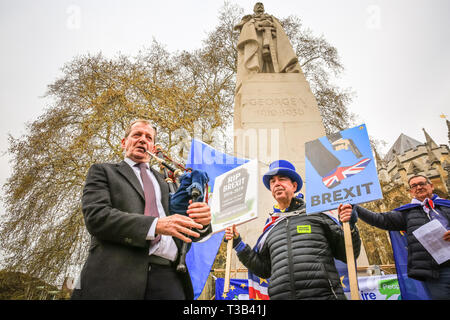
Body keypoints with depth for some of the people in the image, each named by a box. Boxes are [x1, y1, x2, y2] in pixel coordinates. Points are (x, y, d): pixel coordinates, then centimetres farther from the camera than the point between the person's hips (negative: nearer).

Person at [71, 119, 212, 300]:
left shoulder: (164, 182, 20)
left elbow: (183, 229, 16)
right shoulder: (103, 171, 10)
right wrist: (156, 225, -17)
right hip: (118, 273, -3)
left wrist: (201, 221, -8)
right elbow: (96, 216, -7)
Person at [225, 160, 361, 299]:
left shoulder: (317, 215, 9)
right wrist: (238, 244, 12)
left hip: (323, 294, -3)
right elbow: (263, 269, 18)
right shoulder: (271, 228, 18)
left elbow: (348, 255, 8)